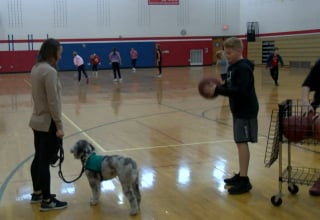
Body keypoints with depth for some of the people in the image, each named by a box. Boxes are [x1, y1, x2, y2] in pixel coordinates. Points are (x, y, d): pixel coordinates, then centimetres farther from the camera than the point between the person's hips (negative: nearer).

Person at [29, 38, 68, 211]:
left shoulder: (36, 68, 8)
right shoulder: (50, 71, -20)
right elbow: (53, 102, -22)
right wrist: (59, 126, -16)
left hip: (37, 121, 9)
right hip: (48, 123, -9)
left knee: (38, 159, 18)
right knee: (45, 162, -1)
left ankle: (37, 194, 32)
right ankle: (47, 201, 10)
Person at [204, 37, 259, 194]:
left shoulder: (243, 68, -18)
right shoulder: (232, 67, 11)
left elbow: (240, 91, -28)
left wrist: (217, 90, -27)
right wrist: (217, 88, -2)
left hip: (246, 111, -9)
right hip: (238, 110, 9)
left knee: (242, 142, -10)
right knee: (240, 143, 14)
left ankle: (244, 181, -7)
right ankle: (241, 175, 24)